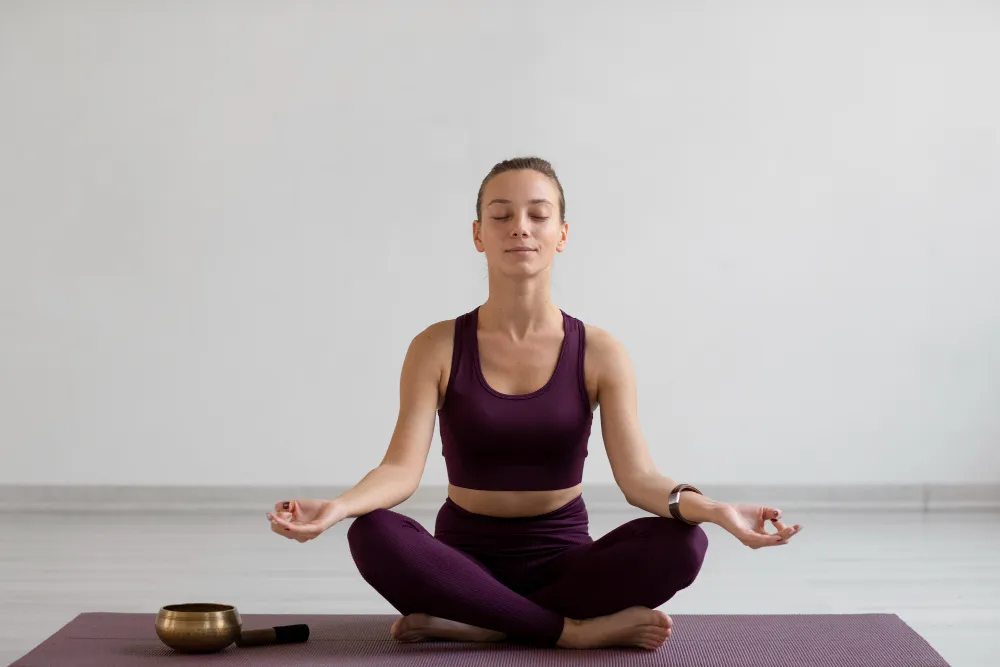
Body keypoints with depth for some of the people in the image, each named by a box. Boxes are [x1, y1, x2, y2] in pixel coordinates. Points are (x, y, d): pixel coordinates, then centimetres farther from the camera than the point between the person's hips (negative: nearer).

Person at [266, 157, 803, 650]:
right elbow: (402, 468, -13)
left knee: (680, 543, -28)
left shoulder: (599, 353, -2)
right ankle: (576, 629, -24)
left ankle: (467, 623, -21)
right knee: (373, 535, -33)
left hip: (563, 561, 1)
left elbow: (637, 476, -12)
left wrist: (710, 508, -33)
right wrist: (335, 506, -35)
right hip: (467, 559, 0)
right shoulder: (437, 348, -4)